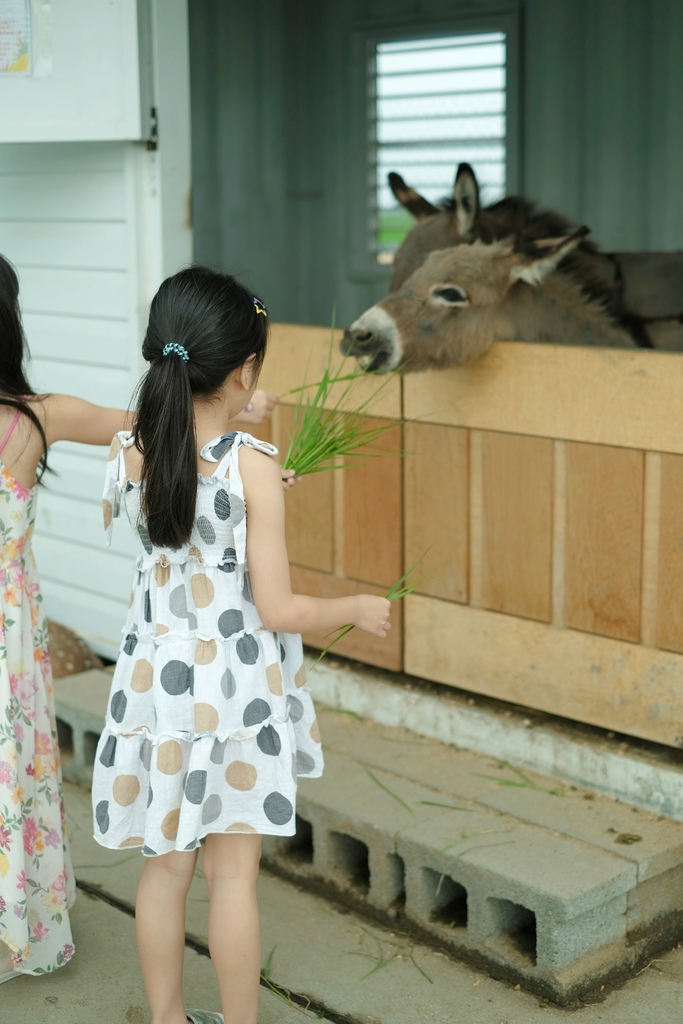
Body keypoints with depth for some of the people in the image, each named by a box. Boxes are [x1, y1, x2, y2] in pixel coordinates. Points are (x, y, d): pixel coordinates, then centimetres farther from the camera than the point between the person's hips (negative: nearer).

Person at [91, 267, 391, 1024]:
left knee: (164, 865, 16)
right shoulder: (252, 464, -18)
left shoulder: (128, 451, -5)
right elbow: (278, 610, -17)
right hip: (234, 686, -4)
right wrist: (358, 609, 1)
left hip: (156, 677, 4)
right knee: (233, 874, 8)